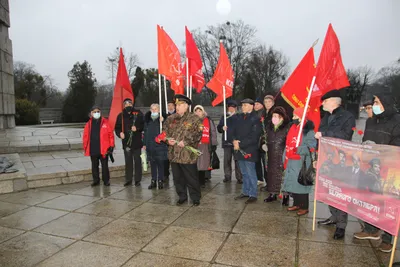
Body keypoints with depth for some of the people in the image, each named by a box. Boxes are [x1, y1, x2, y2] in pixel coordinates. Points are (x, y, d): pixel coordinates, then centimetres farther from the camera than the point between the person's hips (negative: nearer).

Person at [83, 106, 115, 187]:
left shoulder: (105, 122, -1)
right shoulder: (89, 124, 5)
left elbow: (110, 134, -3)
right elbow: (85, 136, 6)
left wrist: (111, 146, -6)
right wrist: (85, 147, 3)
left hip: (103, 149, -2)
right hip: (93, 150, 2)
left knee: (105, 166, 6)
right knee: (94, 166, 12)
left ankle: (106, 180, 17)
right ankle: (96, 180, 24)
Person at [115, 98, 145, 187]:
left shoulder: (138, 113, 1)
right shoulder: (120, 116, 9)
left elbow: (143, 125, -1)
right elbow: (117, 128, 11)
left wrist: (137, 128, -18)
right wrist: (120, 133, -9)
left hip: (137, 142, -2)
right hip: (126, 142, 2)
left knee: (137, 161, 3)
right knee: (128, 162, 9)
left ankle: (137, 180, 12)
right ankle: (128, 180, 18)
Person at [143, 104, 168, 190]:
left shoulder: (162, 118, -3)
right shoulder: (148, 120, 11)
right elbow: (145, 132, 15)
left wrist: (162, 121, -21)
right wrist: (144, 143, 12)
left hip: (160, 145, -4)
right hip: (150, 145, 4)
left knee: (160, 163, 3)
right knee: (152, 164, 11)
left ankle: (160, 181, 14)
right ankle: (153, 181, 20)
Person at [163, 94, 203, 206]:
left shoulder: (194, 119, -5)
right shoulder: (171, 119, 12)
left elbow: (198, 134, -12)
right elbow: (164, 131, 17)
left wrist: (186, 142, -19)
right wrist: (168, 139, -2)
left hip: (188, 155, -5)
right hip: (173, 154, 6)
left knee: (191, 178, 5)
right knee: (177, 178, 15)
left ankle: (195, 198, 22)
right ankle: (182, 196, 32)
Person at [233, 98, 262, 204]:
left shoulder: (255, 119, -11)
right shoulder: (240, 117, 12)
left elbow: (253, 137, -17)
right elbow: (235, 131, 14)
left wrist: (240, 144, -17)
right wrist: (235, 141, -6)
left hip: (249, 151, -7)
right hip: (240, 150, 7)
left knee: (251, 173, 0)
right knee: (244, 173, 17)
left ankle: (253, 195, 13)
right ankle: (245, 192, 30)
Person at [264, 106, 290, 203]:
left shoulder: (287, 128, -9)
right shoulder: (270, 127, 10)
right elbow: (266, 138, 23)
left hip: (283, 156, -6)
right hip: (272, 156, 6)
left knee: (283, 175, -2)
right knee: (272, 174, 12)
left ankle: (286, 196, 14)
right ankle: (272, 194, 26)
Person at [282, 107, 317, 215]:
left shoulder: (308, 130, -12)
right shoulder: (293, 128, 11)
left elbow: (311, 147, -16)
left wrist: (299, 149, -29)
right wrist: (286, 159, 16)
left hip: (301, 162, -8)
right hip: (291, 162, 8)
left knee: (301, 184, -1)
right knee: (292, 183, 13)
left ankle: (304, 207, 13)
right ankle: (296, 204, 28)